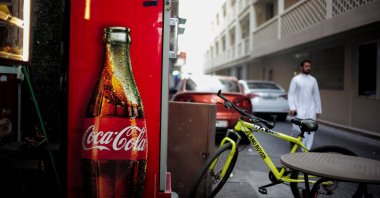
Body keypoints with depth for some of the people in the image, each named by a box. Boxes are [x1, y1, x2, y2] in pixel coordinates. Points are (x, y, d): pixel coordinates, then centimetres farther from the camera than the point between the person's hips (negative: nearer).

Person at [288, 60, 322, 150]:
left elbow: (316, 95, 13)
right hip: (299, 108, -3)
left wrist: (318, 109, 11)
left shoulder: (313, 80, 10)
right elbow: (291, 94, -4)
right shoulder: (295, 79, -1)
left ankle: (307, 150, 9)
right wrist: (292, 108, -13)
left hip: (311, 108, 4)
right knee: (299, 129, -10)